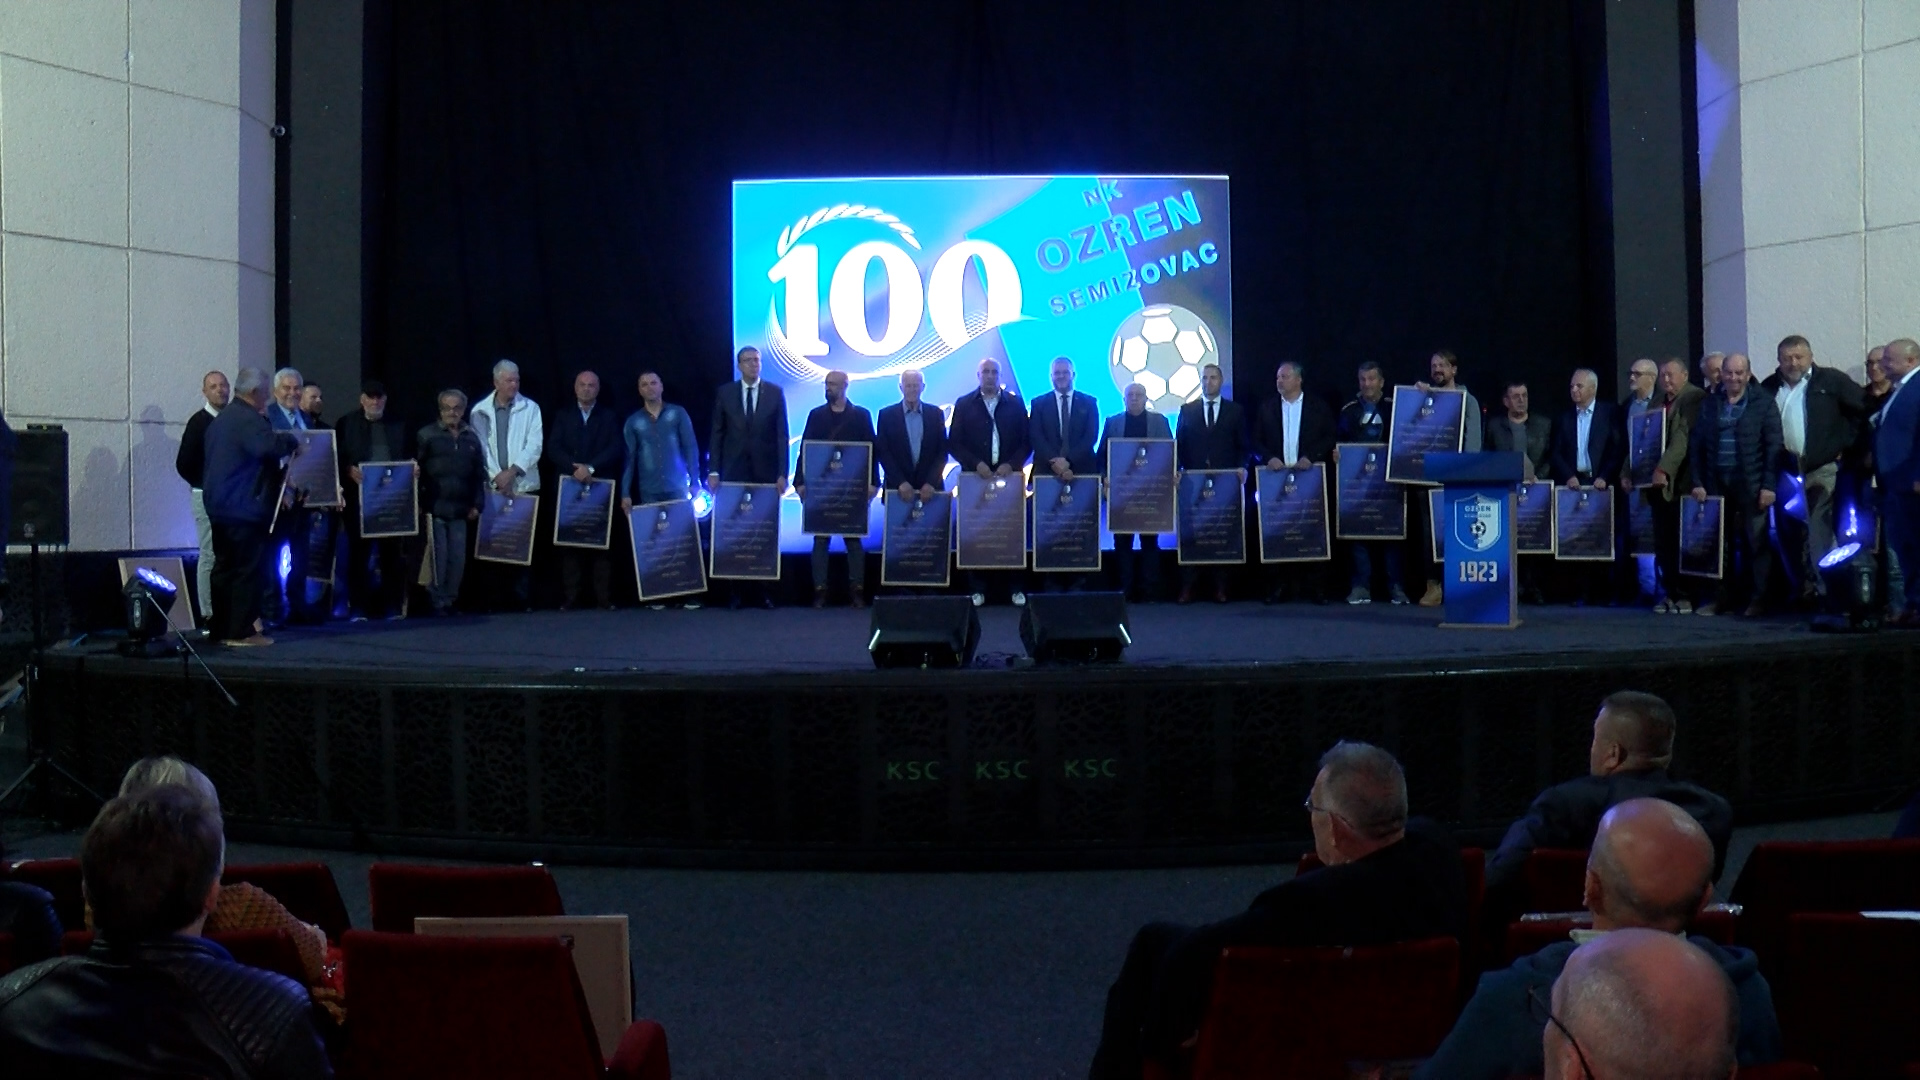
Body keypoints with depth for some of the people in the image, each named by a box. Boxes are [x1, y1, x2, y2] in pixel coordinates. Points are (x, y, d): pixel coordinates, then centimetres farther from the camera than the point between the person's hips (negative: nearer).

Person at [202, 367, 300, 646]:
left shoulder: (219, 420, 18)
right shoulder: (250, 420, -15)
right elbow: (268, 446, -33)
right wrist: (291, 440, -15)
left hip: (219, 506, 10)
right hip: (245, 507, -10)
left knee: (224, 568, 12)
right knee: (249, 570, -7)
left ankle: (221, 628, 15)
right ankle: (242, 631, -7)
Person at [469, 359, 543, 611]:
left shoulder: (530, 408, 4)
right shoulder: (480, 411, 6)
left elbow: (535, 445, -4)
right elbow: (479, 447, 1)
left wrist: (512, 471, -13)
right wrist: (496, 476, -9)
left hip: (524, 486, -1)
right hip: (492, 487, 1)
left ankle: (523, 598, 0)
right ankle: (499, 598, 5)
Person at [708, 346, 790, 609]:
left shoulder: (775, 393, 5)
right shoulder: (724, 393, 7)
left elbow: (782, 436, 2)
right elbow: (716, 434, 6)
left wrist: (782, 474, -6)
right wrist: (713, 471, -3)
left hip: (766, 474, 0)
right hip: (734, 474, 0)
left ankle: (762, 588, 4)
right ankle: (738, 588, 4)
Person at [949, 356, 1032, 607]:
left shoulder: (1015, 403, 6)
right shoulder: (964, 404, 5)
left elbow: (1027, 441, 4)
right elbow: (954, 443, 1)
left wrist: (1012, 464, -11)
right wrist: (976, 464, -12)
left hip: (1008, 476, 0)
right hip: (976, 477, 0)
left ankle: (1013, 587, 6)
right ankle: (977, 588, 5)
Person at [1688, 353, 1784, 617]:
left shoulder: (1764, 404, 1)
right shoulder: (1708, 405, 11)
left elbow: (1773, 447, -3)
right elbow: (1696, 445, 10)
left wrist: (1769, 485, -10)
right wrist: (1697, 482, 2)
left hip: (1751, 484, -3)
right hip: (1716, 483, 3)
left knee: (1755, 541, -1)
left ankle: (1759, 599, 5)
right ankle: (1722, 597, 13)